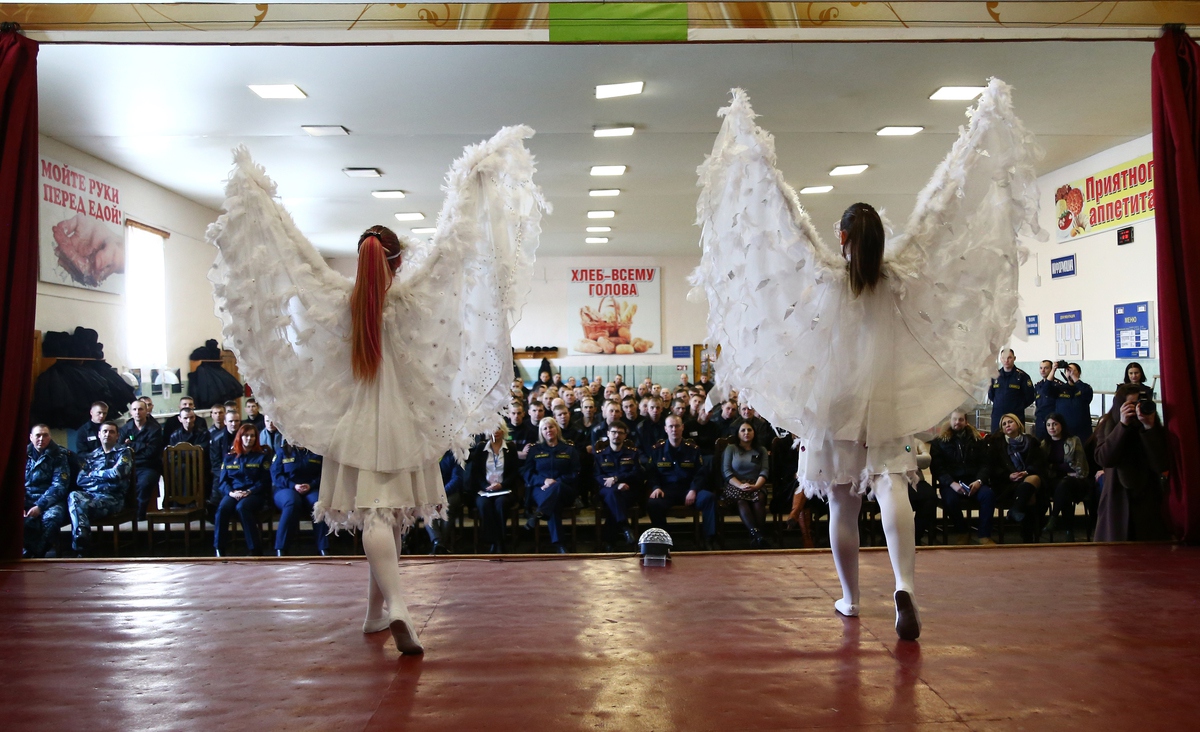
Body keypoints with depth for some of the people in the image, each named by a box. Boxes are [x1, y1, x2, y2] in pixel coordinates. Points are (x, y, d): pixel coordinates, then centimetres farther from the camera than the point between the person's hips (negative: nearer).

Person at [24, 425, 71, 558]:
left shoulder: (58, 456, 3)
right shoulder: (24, 455, 11)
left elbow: (59, 486, -6)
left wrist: (40, 506, -18)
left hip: (50, 500, -2)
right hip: (27, 500, 2)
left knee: (51, 517, -36)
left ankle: (35, 555, -18)